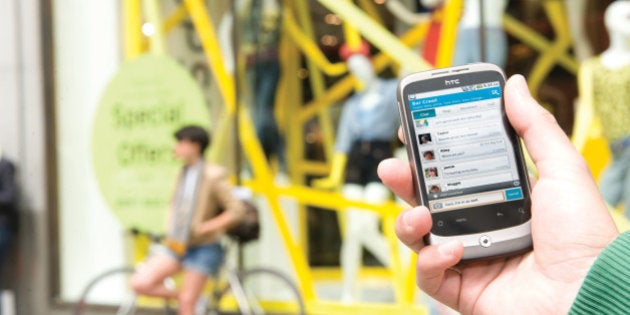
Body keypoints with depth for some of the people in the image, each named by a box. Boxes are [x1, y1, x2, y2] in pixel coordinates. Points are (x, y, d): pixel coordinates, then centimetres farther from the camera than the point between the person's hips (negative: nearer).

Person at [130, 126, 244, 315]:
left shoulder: (213, 175, -14)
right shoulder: (184, 173, 8)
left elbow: (236, 210, -16)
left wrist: (206, 227, -17)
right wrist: (170, 230, 12)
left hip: (203, 249, -6)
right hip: (177, 245, 7)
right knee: (140, 283, -8)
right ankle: (179, 296, 13)